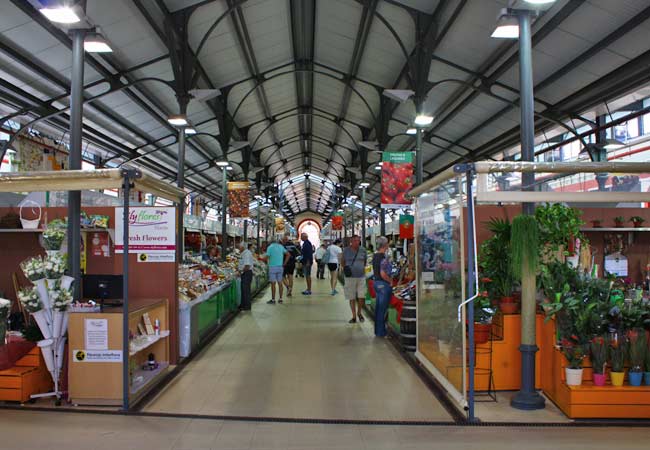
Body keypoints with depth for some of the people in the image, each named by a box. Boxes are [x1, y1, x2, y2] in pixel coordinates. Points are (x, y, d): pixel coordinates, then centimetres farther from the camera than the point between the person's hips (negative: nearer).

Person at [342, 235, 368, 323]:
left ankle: (359, 312, 24)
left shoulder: (363, 250, 3)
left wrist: (363, 267, 9)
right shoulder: (346, 250, -1)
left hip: (361, 277, 1)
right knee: (352, 298, 5)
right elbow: (342, 261, 12)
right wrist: (345, 268, -1)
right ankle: (354, 316, 17)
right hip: (350, 277, -1)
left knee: (361, 297, -3)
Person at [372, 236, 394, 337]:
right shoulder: (384, 257, -20)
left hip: (376, 282, 9)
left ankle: (377, 330, 25)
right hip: (384, 284, -9)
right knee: (383, 309, -1)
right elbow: (383, 274, -26)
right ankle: (381, 332, 6)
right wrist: (390, 281, -12)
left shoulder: (375, 256, 7)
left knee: (378, 307, 16)